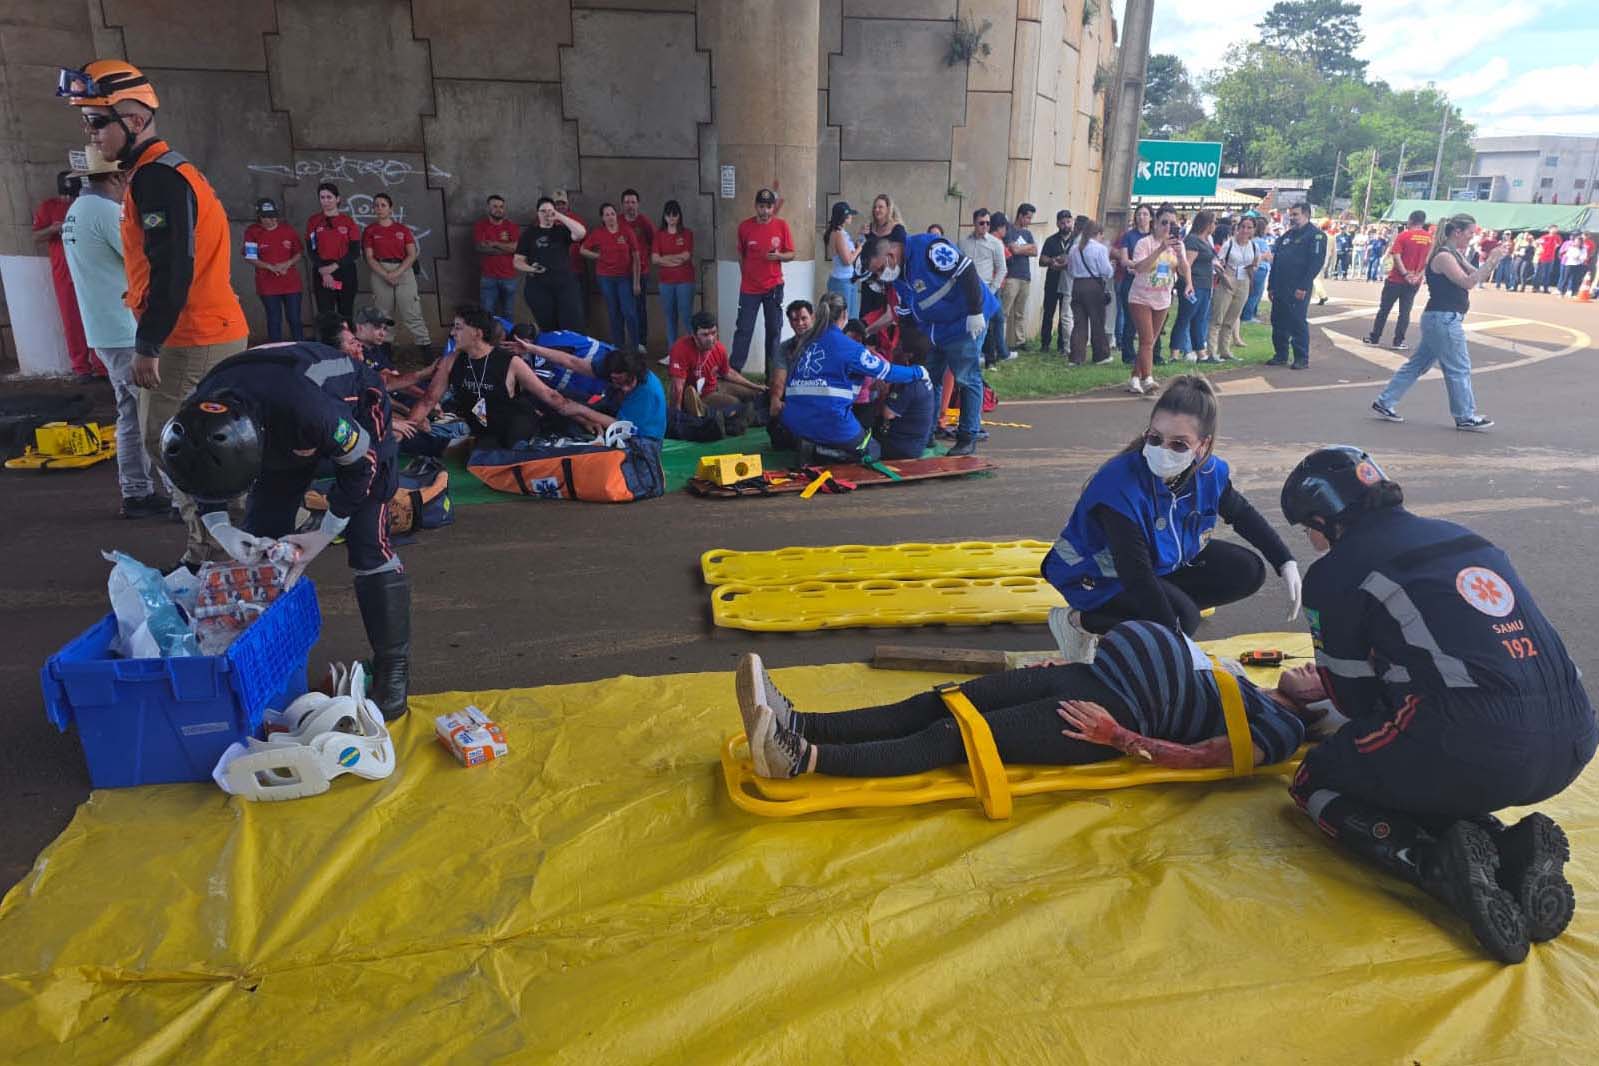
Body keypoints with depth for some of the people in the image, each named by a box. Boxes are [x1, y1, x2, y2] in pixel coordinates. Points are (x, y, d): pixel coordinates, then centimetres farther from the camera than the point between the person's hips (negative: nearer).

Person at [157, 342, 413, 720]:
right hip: (283, 434, 6)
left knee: (368, 543, -14)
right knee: (258, 543, 2)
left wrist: (325, 533, -19)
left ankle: (393, 666, -3)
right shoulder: (198, 423, -28)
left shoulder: (307, 410, -45)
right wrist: (219, 527, -20)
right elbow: (204, 479, -3)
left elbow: (361, 463, -25)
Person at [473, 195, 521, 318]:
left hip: (509, 277, 1)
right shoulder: (479, 225, 4)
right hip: (488, 277, -1)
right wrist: (506, 248, -7)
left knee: (508, 314, 5)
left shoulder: (512, 226, 7)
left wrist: (493, 244, -6)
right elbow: (481, 247, -8)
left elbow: (514, 247, -6)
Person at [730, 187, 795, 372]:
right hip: (749, 287, -1)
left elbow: (791, 254, 1)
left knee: (774, 330, 8)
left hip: (774, 287, 1)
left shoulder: (782, 226, -4)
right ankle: (734, 369, 4)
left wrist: (779, 256, -19)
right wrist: (746, 275, 11)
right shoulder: (745, 226, -3)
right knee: (743, 329, 0)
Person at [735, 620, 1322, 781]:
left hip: (1118, 712, -8)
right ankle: (797, 722, -18)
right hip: (1093, 678, 8)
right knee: (938, 704, -10)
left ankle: (803, 759, -31)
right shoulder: (1247, 687, 29)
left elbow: (1199, 756, -10)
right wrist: (1075, 657, 19)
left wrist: (1117, 737, -20)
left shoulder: (1284, 727, 4)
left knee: (952, 738, -23)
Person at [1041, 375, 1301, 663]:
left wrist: (1287, 563, 4)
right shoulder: (1119, 486, -37)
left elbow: (1243, 514, 8)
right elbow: (1136, 575, -37)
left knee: (1248, 572, 0)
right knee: (1183, 617, -29)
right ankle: (1079, 621, -10)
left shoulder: (1210, 472, -15)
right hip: (1099, 578, -8)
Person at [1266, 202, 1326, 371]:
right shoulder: (1287, 236, 18)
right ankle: (1280, 355, 18)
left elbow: (1316, 262, -14)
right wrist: (1271, 285, 12)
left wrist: (1303, 287, -20)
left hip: (1298, 290, -7)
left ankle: (1302, 359, 0)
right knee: (1278, 323, 9)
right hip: (1280, 288, 7)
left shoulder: (1316, 236, -5)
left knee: (1298, 324, -6)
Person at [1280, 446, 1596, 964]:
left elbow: (1358, 701, 7)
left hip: (1475, 748, -7)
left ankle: (1440, 863, -8)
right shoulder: (1457, 535, 21)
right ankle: (1516, 850, 6)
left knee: (1316, 781, 15)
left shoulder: (1333, 573, 0)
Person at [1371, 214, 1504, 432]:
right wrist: (1491, 259, -18)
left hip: (1444, 319, 10)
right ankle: (1466, 417, 10)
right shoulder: (1443, 256, -15)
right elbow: (1468, 282, -23)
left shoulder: (1455, 255, 15)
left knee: (1418, 363, 13)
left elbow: (1476, 278, 16)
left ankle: (1385, 403, 15)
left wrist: (1494, 261, 2)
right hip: (1443, 318, -10)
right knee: (1459, 369, 0)